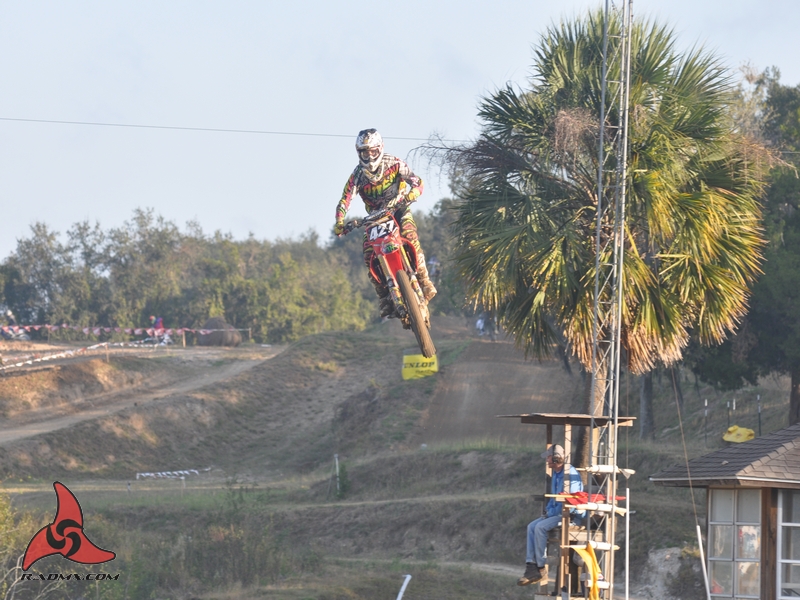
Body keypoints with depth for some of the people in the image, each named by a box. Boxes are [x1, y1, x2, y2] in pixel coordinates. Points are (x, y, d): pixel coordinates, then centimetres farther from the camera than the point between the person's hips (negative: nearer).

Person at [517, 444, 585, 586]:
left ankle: (541, 568, -18)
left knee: (540, 527, -24)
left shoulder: (571, 475, -18)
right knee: (532, 526, -5)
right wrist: (548, 510, 8)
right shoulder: (555, 474, 15)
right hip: (557, 514, 10)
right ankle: (531, 566, -14)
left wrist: (551, 512, -14)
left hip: (572, 516, -10)